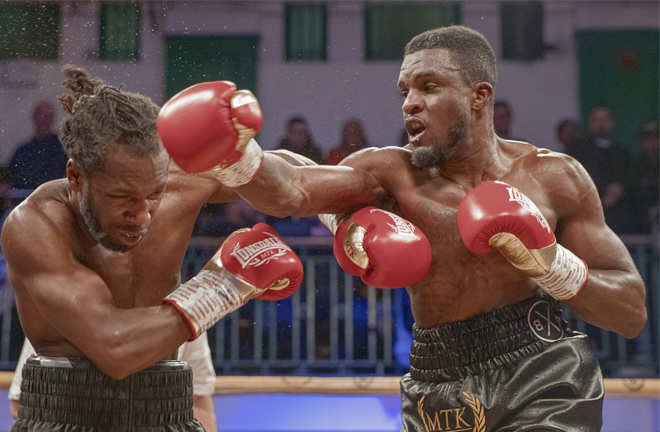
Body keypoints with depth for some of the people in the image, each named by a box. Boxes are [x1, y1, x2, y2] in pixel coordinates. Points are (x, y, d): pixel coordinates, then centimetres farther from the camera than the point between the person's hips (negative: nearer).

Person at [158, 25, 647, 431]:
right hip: (440, 393, 2)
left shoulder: (553, 177, -1)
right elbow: (288, 191, -21)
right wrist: (235, 158, -41)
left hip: (546, 382, -1)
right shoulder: (391, 172, -1)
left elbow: (632, 314, 1)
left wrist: (552, 264, -14)